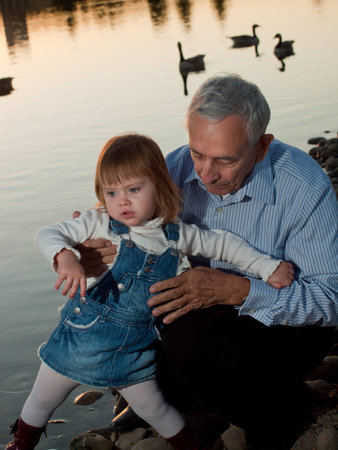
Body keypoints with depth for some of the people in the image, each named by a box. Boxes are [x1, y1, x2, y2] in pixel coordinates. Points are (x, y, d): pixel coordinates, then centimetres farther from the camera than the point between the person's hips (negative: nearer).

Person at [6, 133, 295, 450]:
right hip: (80, 336, 0)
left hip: (134, 351, 0)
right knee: (43, 398, 17)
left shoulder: (175, 236, -7)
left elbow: (222, 243, 5)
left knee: (153, 408, 13)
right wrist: (65, 257, -42)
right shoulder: (100, 223, -14)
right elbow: (48, 235, -20)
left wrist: (268, 267, 3)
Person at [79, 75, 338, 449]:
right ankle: (167, 393, 18)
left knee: (189, 342, -31)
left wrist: (235, 289, -38)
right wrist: (108, 248, -25)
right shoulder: (179, 166, -11)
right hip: (205, 310, 6)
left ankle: (280, 408, -2)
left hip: (289, 322, -5)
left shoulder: (305, 188, -26)